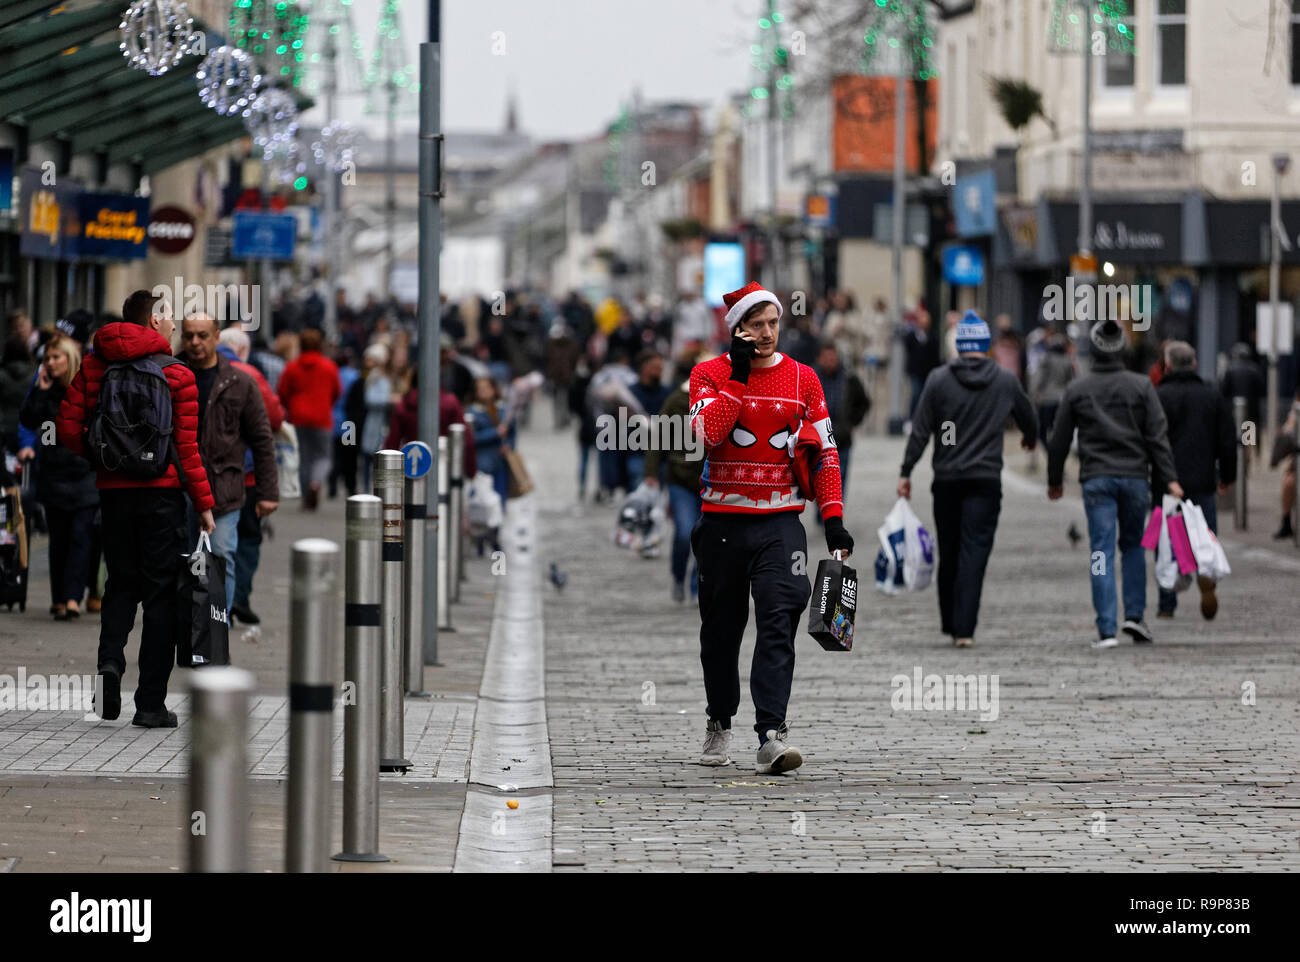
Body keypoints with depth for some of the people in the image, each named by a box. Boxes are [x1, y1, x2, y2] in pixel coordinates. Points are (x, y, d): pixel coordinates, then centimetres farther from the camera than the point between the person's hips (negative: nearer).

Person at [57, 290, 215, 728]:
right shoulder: (176, 375, -7)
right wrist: (204, 505, -3)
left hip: (112, 490, 4)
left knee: (122, 582, 18)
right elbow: (187, 447, -9)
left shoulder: (94, 365, 3)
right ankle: (151, 702, 2)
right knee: (161, 592, 3)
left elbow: (68, 429, -1)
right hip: (162, 494, -3)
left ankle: (109, 660, -9)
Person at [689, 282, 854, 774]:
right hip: (722, 521, 0)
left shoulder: (802, 378, 6)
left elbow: (824, 451, 8)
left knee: (778, 623, -15)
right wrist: (738, 375, -17)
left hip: (779, 524, 0)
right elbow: (709, 432, -17)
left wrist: (834, 520, 2)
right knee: (721, 629, 11)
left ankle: (771, 735, -23)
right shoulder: (710, 374, 1)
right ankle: (719, 724, 31)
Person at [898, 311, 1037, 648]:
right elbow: (1028, 417, 18)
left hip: (947, 479, 1)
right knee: (974, 551, -4)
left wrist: (906, 472, 2)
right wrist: (1030, 437, 41)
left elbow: (920, 430, -3)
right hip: (986, 479, -1)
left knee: (948, 553, 12)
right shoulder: (1006, 380, 2)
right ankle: (964, 628, -12)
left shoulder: (938, 379, -2)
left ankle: (950, 622, 20)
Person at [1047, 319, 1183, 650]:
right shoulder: (1141, 386, 1)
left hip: (1096, 480, 0)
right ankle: (1134, 614, 6)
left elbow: (1059, 441, 7)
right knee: (1133, 545, 17)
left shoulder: (1077, 390, 3)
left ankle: (1106, 629, -8)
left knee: (1102, 552, -2)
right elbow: (1158, 436, -4)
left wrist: (1054, 480, 18)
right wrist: (1169, 479, -4)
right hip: (1134, 477, 0)